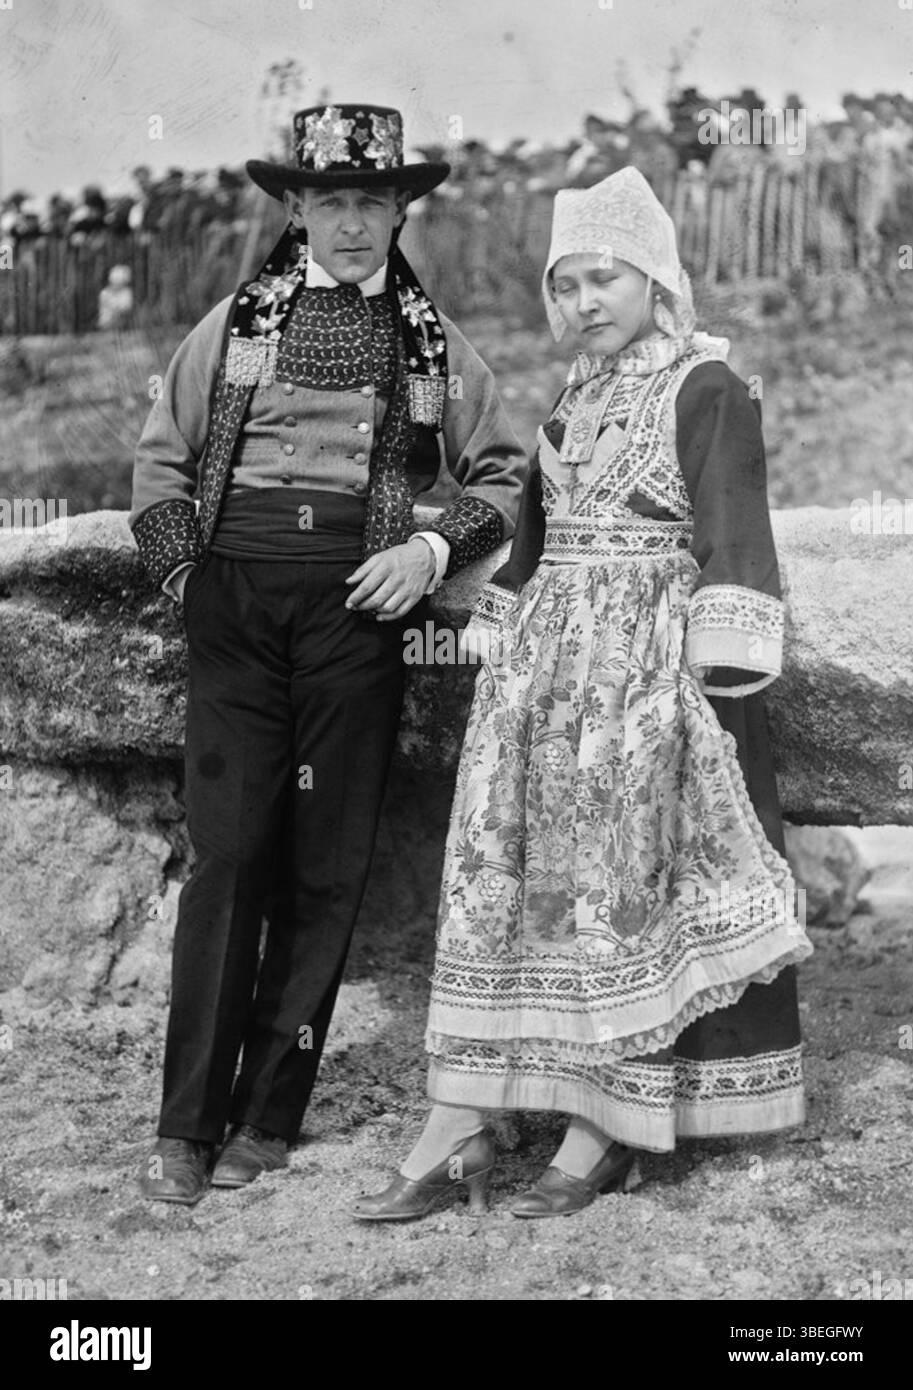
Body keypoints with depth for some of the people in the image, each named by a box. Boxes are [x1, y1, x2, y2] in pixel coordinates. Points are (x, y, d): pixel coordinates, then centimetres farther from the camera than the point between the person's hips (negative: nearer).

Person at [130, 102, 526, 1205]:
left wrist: (431, 551, -2)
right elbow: (161, 457, 15)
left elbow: (501, 472, 15)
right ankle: (185, 1125, 0)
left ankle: (268, 1115, 13)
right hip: (238, 592, -1)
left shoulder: (432, 339, 12)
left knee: (327, 866, 2)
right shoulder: (238, 320, 12)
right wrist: (181, 571, 2)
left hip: (359, 605, 1)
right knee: (229, 851, -6)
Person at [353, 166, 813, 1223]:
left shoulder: (707, 390, -5)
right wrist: (505, 646, 20)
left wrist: (723, 680, -17)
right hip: (549, 664, 7)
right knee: (501, 874, 1)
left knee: (628, 883, -3)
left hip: (650, 672, -7)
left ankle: (609, 1130, 8)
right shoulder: (574, 401, 17)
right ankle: (457, 1134, 4)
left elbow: (733, 539, -12)